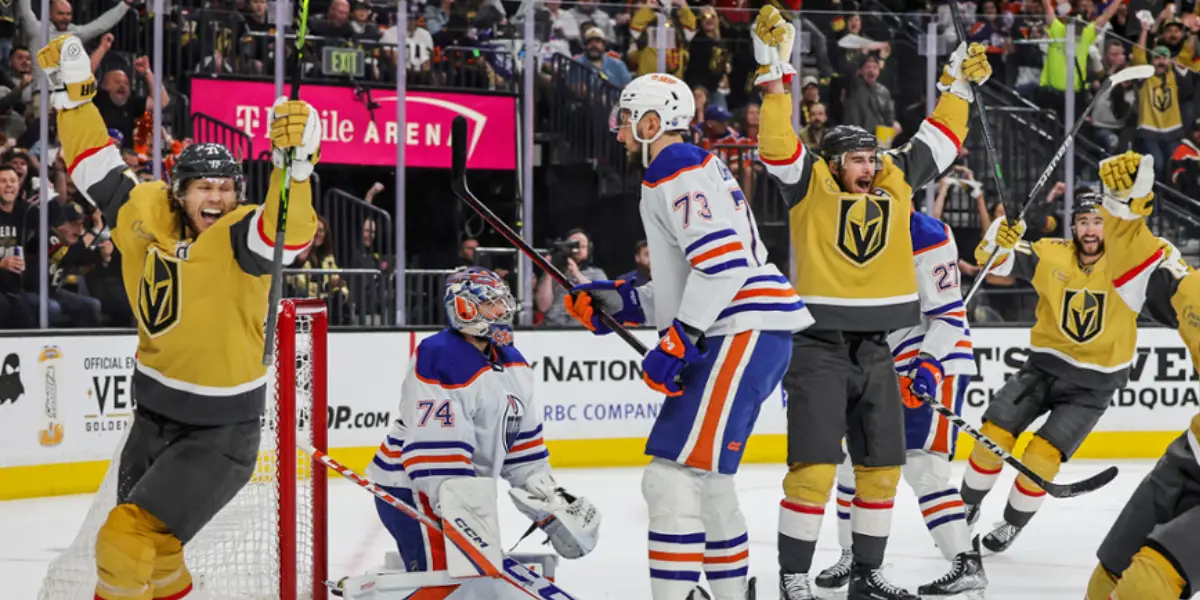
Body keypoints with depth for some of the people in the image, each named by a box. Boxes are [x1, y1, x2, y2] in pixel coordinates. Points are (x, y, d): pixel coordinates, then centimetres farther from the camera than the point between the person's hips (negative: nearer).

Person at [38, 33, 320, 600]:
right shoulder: (145, 213, -4)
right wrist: (72, 90, 6)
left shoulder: (239, 235, -19)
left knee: (129, 541, -13)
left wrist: (294, 161, -55)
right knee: (153, 551, 20)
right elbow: (98, 168, 10)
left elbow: (288, 232, -39)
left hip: (221, 432, -7)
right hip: (155, 414, 7)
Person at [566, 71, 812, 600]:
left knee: (674, 473, -16)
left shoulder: (677, 172, -9)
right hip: (739, 333, 11)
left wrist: (674, 343, -21)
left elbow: (723, 261, -21)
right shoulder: (698, 170, 25)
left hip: (745, 333, -11)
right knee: (704, 470, 22)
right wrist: (625, 302, 18)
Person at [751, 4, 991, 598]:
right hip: (817, 348, -6)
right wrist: (775, 71, -23)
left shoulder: (895, 183, 9)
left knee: (882, 468, 10)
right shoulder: (810, 186, -4)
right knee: (814, 467, -12)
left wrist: (958, 87, 17)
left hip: (875, 351, 6)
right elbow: (777, 143, -17)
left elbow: (937, 142, 19)